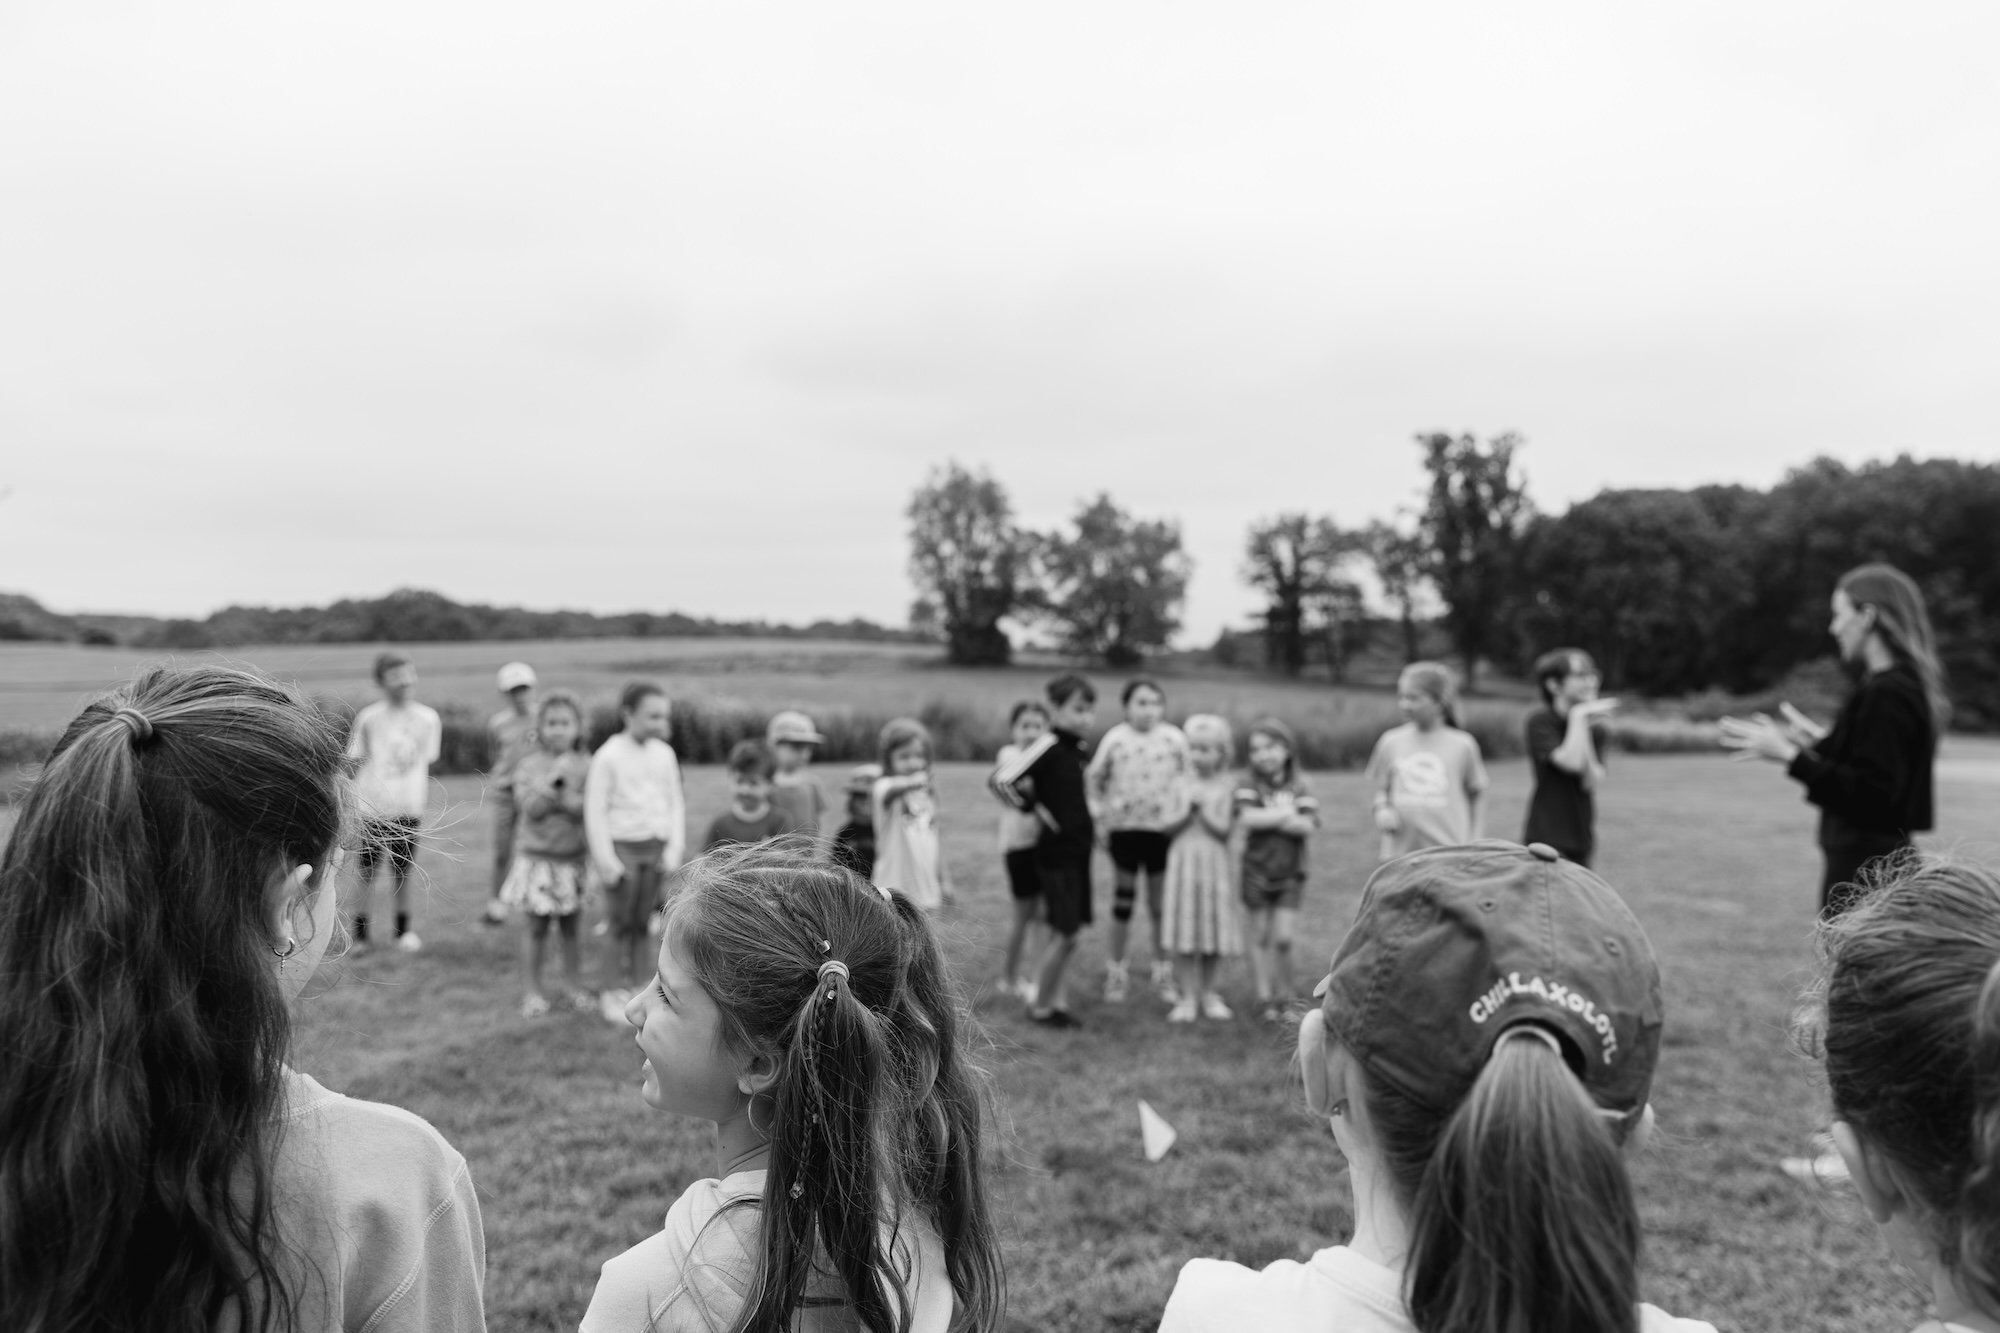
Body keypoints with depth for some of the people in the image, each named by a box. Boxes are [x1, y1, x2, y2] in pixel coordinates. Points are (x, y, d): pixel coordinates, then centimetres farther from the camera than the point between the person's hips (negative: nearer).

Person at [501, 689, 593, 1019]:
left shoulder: (583, 766, 1)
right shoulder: (529, 764, -3)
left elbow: (588, 809, -10)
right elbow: (531, 807, -15)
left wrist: (560, 793, -19)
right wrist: (553, 778, -21)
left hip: (573, 858, 2)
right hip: (536, 858, -1)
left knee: (571, 925, 10)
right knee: (534, 927, 4)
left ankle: (574, 985, 23)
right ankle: (533, 991, 14)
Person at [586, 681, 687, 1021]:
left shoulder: (664, 754, 6)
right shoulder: (609, 755, -8)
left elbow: (676, 802, 10)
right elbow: (595, 808, -7)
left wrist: (675, 848, 1)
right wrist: (604, 858, -11)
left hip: (658, 846, 4)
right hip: (622, 845, -4)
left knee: (642, 922, 5)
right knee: (622, 922, 1)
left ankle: (619, 990, 15)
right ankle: (619, 990, 10)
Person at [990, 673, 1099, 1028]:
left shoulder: (1081, 748, 8)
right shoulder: (1047, 747, -16)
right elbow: (999, 780, -23)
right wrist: (1035, 808, -11)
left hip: (1079, 849, 7)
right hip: (1055, 850, -7)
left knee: (1063, 933, 12)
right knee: (1065, 936, -5)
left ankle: (1058, 1000, 21)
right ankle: (1040, 1004, 11)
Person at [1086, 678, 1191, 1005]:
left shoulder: (1175, 739, -1)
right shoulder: (1115, 738, -2)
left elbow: (1189, 778, 8)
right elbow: (1095, 779, 5)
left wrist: (1186, 814, 1)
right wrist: (1099, 818, 1)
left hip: (1164, 828, 0)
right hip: (1124, 828, 0)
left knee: (1161, 904, 8)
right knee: (1122, 901, 9)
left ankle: (1163, 972, 22)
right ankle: (1116, 971, 20)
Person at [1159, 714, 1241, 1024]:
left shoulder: (1225, 788, -1)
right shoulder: (1182, 785, 3)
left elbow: (1224, 829, -8)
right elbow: (1169, 825, -1)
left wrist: (1204, 807, -12)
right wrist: (1187, 807, -14)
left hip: (1214, 863, -1)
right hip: (1184, 861, 1)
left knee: (1212, 932, 7)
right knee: (1187, 933, 1)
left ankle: (1208, 994, 22)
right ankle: (1188, 996, 9)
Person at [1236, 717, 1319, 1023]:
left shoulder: (1299, 788, 0)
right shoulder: (1249, 785, -3)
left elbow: (1306, 827, -14)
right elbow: (1247, 817, -20)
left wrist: (1267, 819, -18)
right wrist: (1285, 814, -14)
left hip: (1290, 874, 0)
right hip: (1256, 871, 0)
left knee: (1283, 938, -3)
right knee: (1260, 937, 6)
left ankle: (1284, 995, 15)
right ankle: (1264, 998, 15)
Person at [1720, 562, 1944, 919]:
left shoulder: (1886, 693, -17)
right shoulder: (1909, 685, 13)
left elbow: (1869, 796, -23)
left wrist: (1790, 756, -22)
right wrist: (1821, 741, 17)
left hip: (1863, 869, -10)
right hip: (1884, 860, 10)